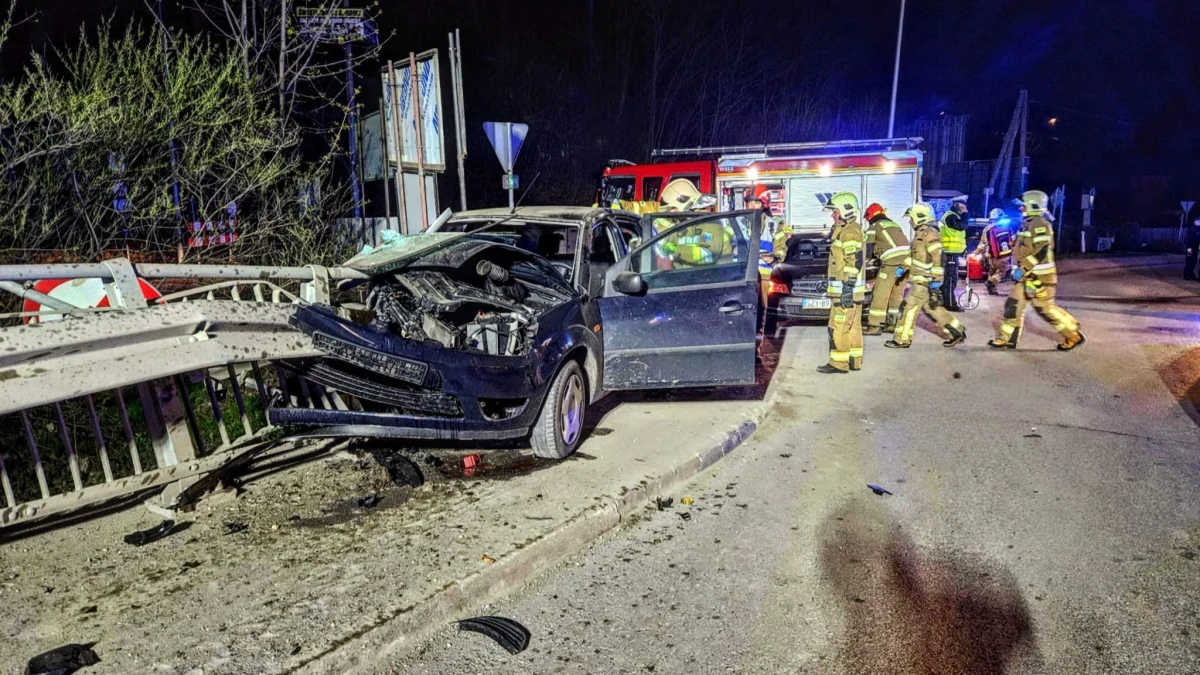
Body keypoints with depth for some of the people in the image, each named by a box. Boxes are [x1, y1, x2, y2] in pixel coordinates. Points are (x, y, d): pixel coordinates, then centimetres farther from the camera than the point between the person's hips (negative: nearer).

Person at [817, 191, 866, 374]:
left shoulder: (849, 231, -16)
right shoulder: (847, 230, 19)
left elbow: (855, 262, -23)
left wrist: (847, 288, -25)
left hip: (847, 290, -11)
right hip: (852, 289, 11)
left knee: (838, 327, -8)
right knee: (853, 326, 13)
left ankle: (838, 363, -5)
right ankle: (854, 361, 19)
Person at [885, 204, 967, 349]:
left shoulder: (929, 234, -17)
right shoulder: (920, 233, 14)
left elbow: (937, 259, -22)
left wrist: (935, 280, -24)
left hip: (925, 281, -10)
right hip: (920, 279, 10)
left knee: (909, 308, -5)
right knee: (932, 308, 15)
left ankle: (902, 340, 1)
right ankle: (957, 332, 23)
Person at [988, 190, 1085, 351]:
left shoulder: (1039, 224, -16)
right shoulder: (1029, 224, 15)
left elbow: (1041, 251, -25)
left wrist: (1023, 269, -26)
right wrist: (1020, 269, 22)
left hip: (1040, 275, -10)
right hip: (1028, 275, 10)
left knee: (1045, 308, -5)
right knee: (1014, 304, 7)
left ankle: (1074, 336, 9)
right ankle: (1007, 339, 11)